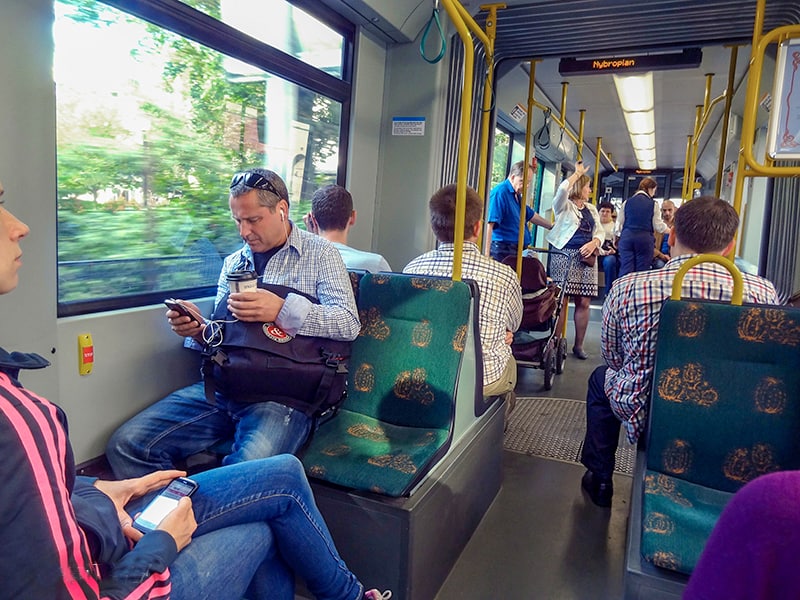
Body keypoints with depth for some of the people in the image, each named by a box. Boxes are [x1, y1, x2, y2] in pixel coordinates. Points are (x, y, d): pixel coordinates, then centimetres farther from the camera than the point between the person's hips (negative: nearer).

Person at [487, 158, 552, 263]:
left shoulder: (517, 195, 19)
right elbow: (490, 224, -21)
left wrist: (552, 226, 41)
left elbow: (531, 215, 35)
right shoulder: (500, 192, -12)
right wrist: (487, 254, -27)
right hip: (503, 250, -9)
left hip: (518, 250, 9)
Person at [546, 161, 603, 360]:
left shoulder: (591, 209, 21)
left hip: (586, 257, 6)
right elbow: (563, 189, -17)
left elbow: (600, 231, 17)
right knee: (561, 300, -8)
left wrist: (594, 243, -5)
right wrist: (578, 172, -3)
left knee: (583, 302, 2)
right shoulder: (564, 205, 3)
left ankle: (578, 345, 11)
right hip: (565, 255, -5)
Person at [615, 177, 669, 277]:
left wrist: (617, 237, 24)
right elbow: (658, 226, 4)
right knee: (641, 270, 3)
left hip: (626, 237, 2)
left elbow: (619, 222, 9)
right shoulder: (653, 204, 1)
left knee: (625, 269, 0)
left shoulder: (627, 202, 7)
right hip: (645, 239, -2)